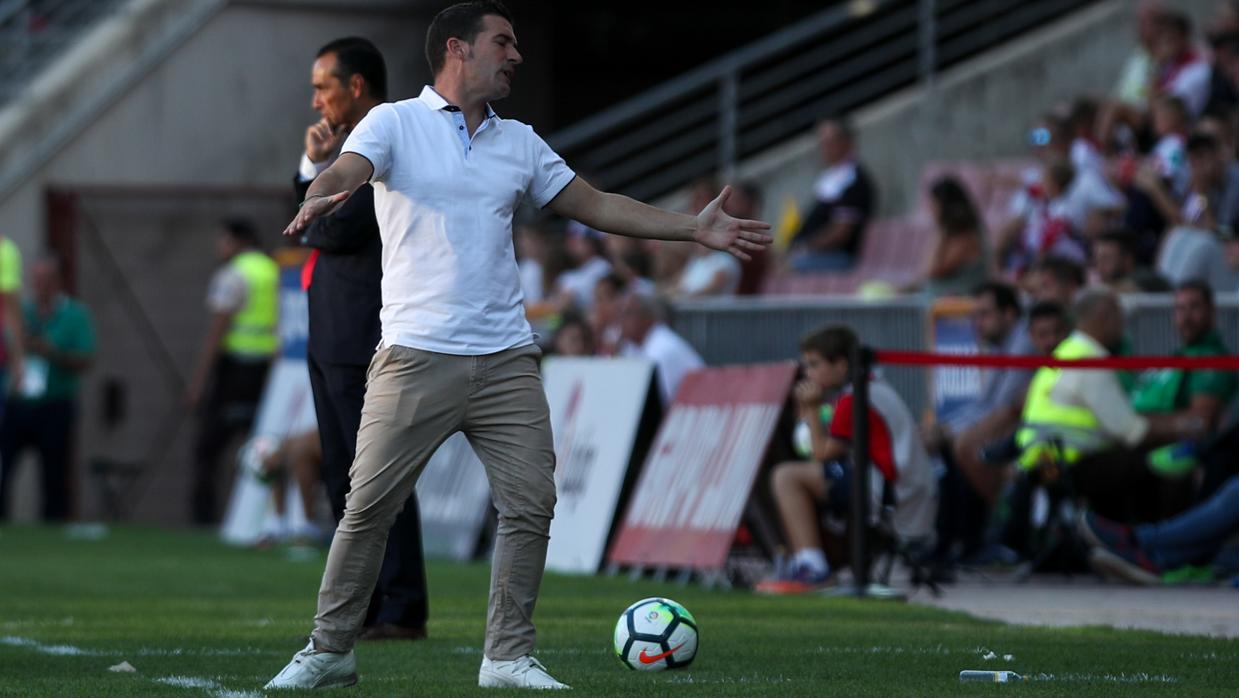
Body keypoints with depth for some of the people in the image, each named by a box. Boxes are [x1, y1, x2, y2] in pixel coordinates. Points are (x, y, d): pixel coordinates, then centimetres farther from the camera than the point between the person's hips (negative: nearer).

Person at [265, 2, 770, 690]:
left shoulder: (520, 142, 17)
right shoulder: (394, 123, 2)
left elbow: (596, 205, 20)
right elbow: (345, 173, -15)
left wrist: (695, 227, 14)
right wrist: (317, 201, -40)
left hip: (507, 361, 5)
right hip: (417, 357, -4)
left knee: (530, 505, -3)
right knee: (368, 509, -4)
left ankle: (509, 656, 8)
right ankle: (329, 651, 8)